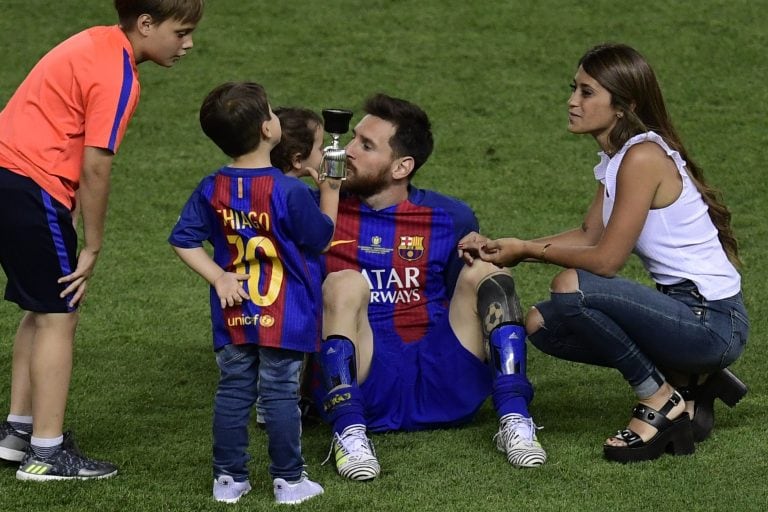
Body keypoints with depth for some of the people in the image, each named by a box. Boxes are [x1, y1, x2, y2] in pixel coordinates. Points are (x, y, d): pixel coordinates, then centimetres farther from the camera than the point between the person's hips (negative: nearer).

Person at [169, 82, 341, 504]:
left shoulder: (210, 190, -3)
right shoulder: (290, 192, -17)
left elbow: (184, 240, -3)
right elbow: (321, 239, -4)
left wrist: (219, 278, -3)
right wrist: (329, 191, 7)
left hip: (233, 315, 4)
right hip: (284, 318, -4)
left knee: (233, 391, 11)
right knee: (281, 394, 3)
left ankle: (228, 478, 15)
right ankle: (288, 480, 9)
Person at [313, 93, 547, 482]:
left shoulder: (450, 219, 12)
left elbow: (467, 307, 18)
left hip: (440, 387, 2)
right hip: (363, 388, -2)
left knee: (485, 272, -13)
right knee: (344, 285, -25)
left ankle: (515, 420, -24)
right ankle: (349, 432, -38)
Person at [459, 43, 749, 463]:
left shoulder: (643, 157, -19)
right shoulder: (615, 158, 10)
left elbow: (606, 260, -20)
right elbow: (589, 236, 12)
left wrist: (527, 251, -8)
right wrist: (503, 247, 1)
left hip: (714, 323, -10)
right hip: (681, 308, 10)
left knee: (572, 289, -26)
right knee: (542, 326, 8)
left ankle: (661, 401, -8)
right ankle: (687, 380, 10)